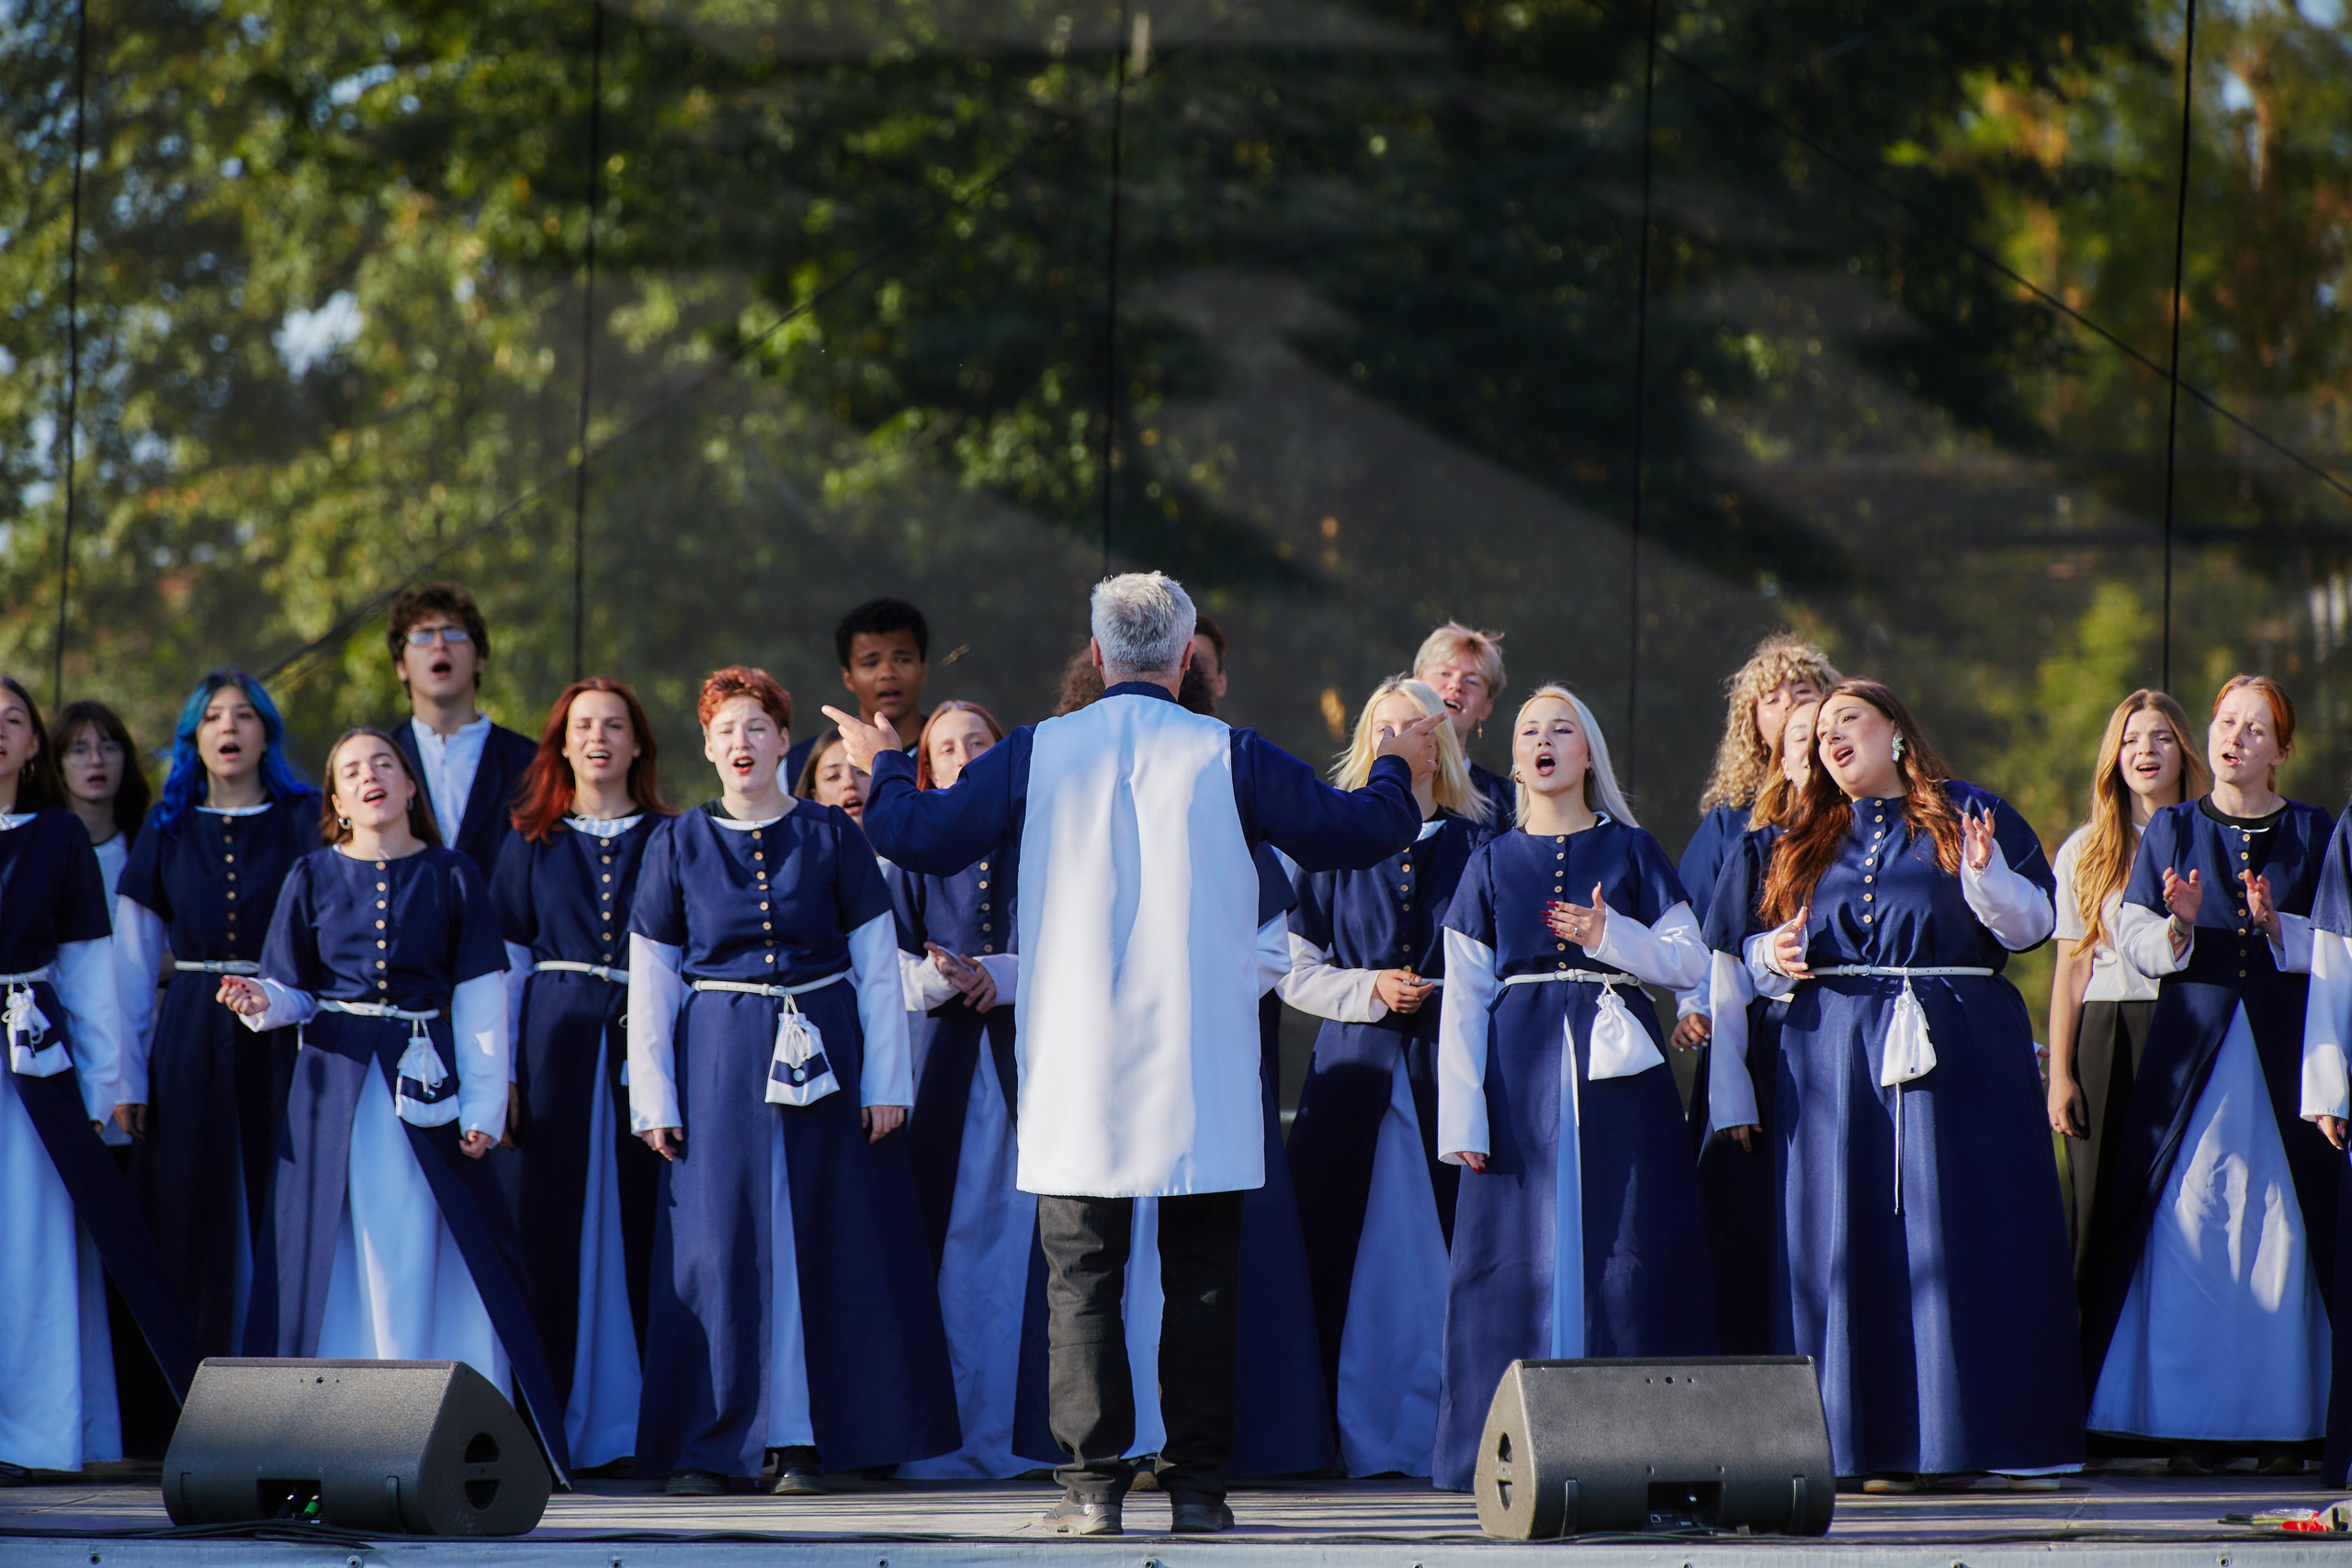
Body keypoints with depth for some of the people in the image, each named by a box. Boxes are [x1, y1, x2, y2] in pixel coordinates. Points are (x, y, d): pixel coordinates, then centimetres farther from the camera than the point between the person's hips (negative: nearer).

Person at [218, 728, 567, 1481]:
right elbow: (292, 988, 9)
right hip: (336, 1081, 1)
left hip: (424, 1080, -1)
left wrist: (484, 1105, -4)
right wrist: (262, 1004, -15)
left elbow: (480, 999, 3)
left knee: (420, 1256, -3)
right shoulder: (312, 878, 8)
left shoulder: (452, 878, 5)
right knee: (333, 1250, 0)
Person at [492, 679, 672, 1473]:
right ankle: (551, 1424, -1)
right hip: (555, 1043, 1)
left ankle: (634, 1422, -1)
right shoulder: (532, 843, 13)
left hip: (645, 1045, -1)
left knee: (639, 1224, -4)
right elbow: (507, 962, 11)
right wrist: (501, 1072, 2)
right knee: (551, 1227, -4)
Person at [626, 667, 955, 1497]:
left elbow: (877, 965, 4)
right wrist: (652, 1099, 0)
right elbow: (651, 981, 6)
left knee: (820, 1242, 0)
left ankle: (805, 1441, 6)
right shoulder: (678, 843, 6)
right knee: (717, 1242, -2)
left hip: (823, 1056, 0)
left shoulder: (831, 836, 3)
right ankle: (706, 1445, 2)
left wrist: (887, 1081, -3)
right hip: (719, 1060, 0)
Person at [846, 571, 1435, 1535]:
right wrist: (1396, 769, 25)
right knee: (1201, 1276, 7)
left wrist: (883, 767, 25)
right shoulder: (1228, 758, -4)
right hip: (1202, 1070, 0)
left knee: (1082, 1273, 5)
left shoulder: (1037, 754, -2)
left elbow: (919, 838, 4)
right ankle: (1197, 1481, 5)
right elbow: (1352, 835, 4)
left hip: (1077, 1068, 0)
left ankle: (1093, 1481, -1)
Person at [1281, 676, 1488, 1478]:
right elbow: (1294, 969, 9)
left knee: (1453, 1248, -7)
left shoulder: (1475, 844, 9)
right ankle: (1358, 1435, 0)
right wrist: (1368, 990, -7)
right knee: (1350, 1256, -5)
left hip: (1449, 1063, -1)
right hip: (1355, 1068, 1)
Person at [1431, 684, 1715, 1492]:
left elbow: (1689, 959, 5)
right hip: (1522, 1069, 1)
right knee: (1523, 1252, -4)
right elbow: (1462, 998, 7)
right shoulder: (1492, 863, 12)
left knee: (1624, 1250, -6)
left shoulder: (1630, 850, 11)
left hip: (1615, 1066, -1)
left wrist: (1606, 934, -12)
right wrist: (1462, 1119, -2)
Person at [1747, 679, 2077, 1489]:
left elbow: (2032, 922, 1)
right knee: (1859, 1243, -2)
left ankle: (1986, 1436, -3)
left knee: (1967, 1234, -6)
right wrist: (1773, 956, -1)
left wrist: (1986, 877, -18)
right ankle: (1885, 1444, -1)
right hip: (1835, 1056, 3)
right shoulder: (1808, 840, 18)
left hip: (1958, 1057, -3)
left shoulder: (1969, 814, 7)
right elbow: (1765, 952, 22)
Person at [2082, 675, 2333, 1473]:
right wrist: (2179, 927, -13)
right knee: (2188, 1224, -7)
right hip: (2190, 1046, 0)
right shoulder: (2170, 830, 12)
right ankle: (2188, 1421, -5)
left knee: (2281, 1226, -6)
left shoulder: (2312, 834, 9)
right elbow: (2130, 937, 6)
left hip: (2282, 1051, 0)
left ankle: (2280, 1419, -1)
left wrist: (2278, 927, -13)